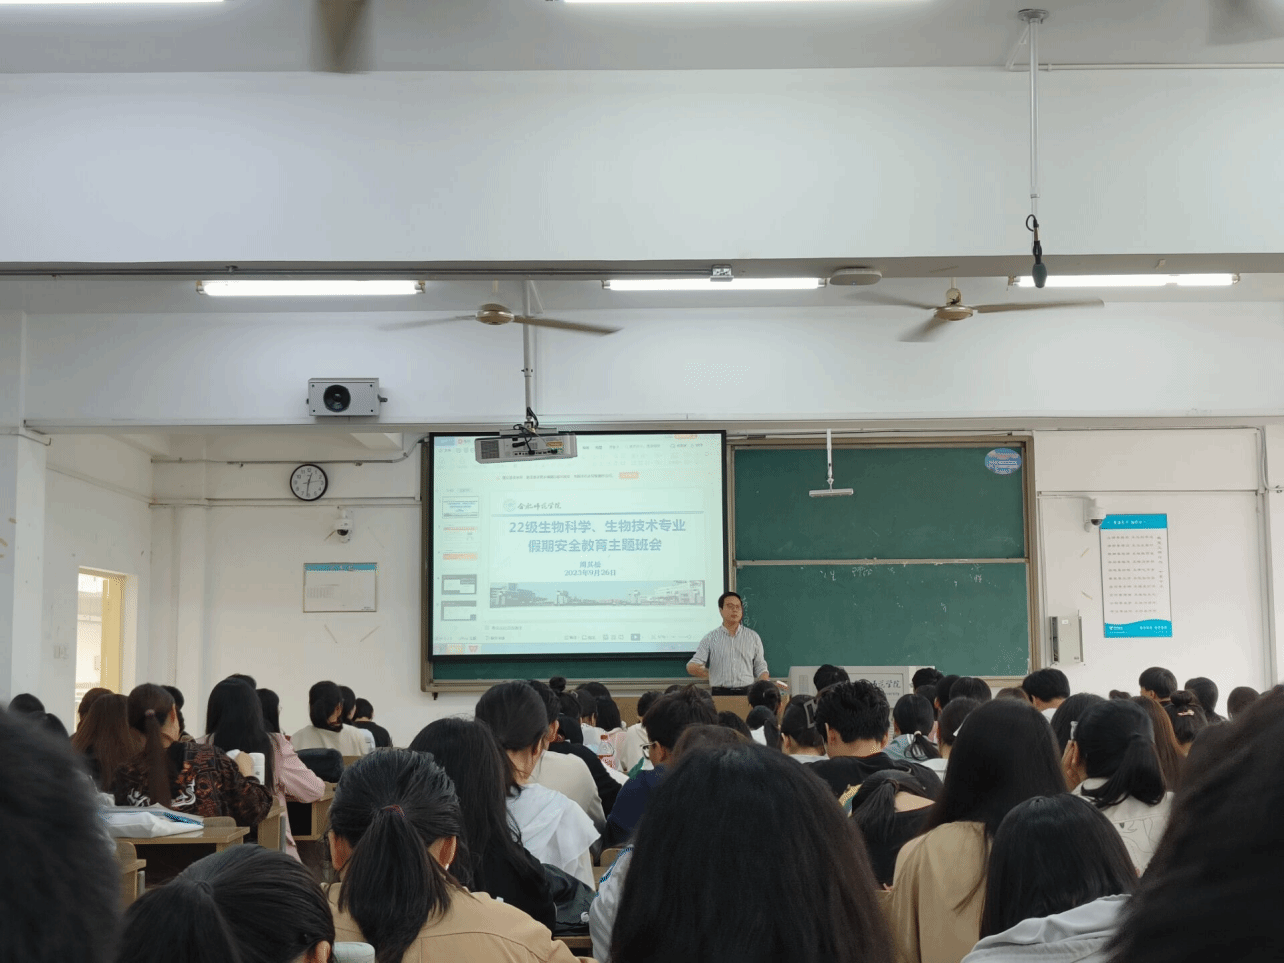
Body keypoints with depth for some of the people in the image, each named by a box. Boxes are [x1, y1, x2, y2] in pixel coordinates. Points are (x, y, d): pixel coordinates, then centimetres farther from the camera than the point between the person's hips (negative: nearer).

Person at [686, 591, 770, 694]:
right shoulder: (710, 639, 10)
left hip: (746, 692, 1)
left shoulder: (753, 637, 16)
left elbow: (760, 668, 17)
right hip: (720, 693, -1)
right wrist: (697, 669, -21)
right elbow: (691, 666, 4)